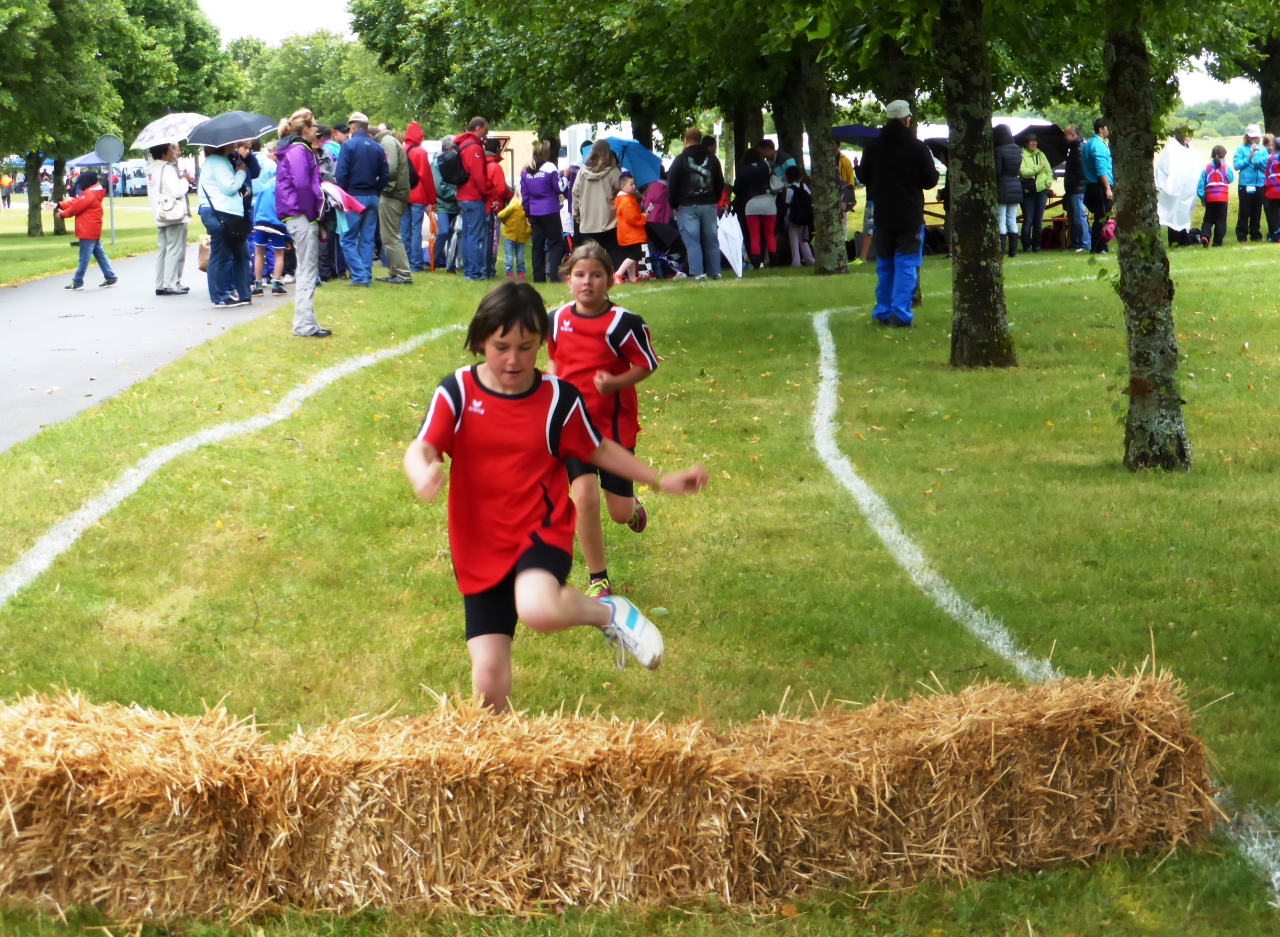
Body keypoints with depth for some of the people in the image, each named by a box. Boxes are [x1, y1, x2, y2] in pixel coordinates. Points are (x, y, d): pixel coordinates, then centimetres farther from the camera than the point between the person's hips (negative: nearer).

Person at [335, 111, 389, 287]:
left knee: (348, 239, 0)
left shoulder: (348, 145, -9)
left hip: (354, 196, -5)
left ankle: (359, 276, -10)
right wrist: (374, 190, 14)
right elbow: (385, 175, 5)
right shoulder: (377, 148, 5)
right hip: (372, 198, 5)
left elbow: (341, 174, -14)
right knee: (367, 239, 10)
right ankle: (367, 277, 9)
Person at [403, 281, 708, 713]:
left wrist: (662, 481, 9)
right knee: (488, 672, -4)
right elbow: (420, 449, -17)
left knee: (537, 609, -36)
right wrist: (423, 472, -41)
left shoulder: (559, 398, -4)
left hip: (541, 533, -2)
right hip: (480, 551, 2)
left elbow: (598, 449, 11)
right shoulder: (457, 392, -5)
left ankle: (607, 612, -5)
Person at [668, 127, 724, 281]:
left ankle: (697, 272, -10)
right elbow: (720, 183, 15)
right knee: (711, 240, 8)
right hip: (709, 206, 4)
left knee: (692, 242, -4)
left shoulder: (680, 160, -6)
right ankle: (715, 272, 9)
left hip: (687, 206, -4)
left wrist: (674, 205, 6)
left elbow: (672, 184, -4)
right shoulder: (712, 159, 8)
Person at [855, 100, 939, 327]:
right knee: (906, 266, -1)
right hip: (910, 217, -3)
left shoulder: (873, 147, -1)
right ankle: (901, 314, -8)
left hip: (882, 217, 3)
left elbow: (864, 177, 9)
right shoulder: (917, 147, -11)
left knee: (885, 266, 14)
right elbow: (930, 180, -6)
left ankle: (883, 313, 16)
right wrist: (934, 170, 16)